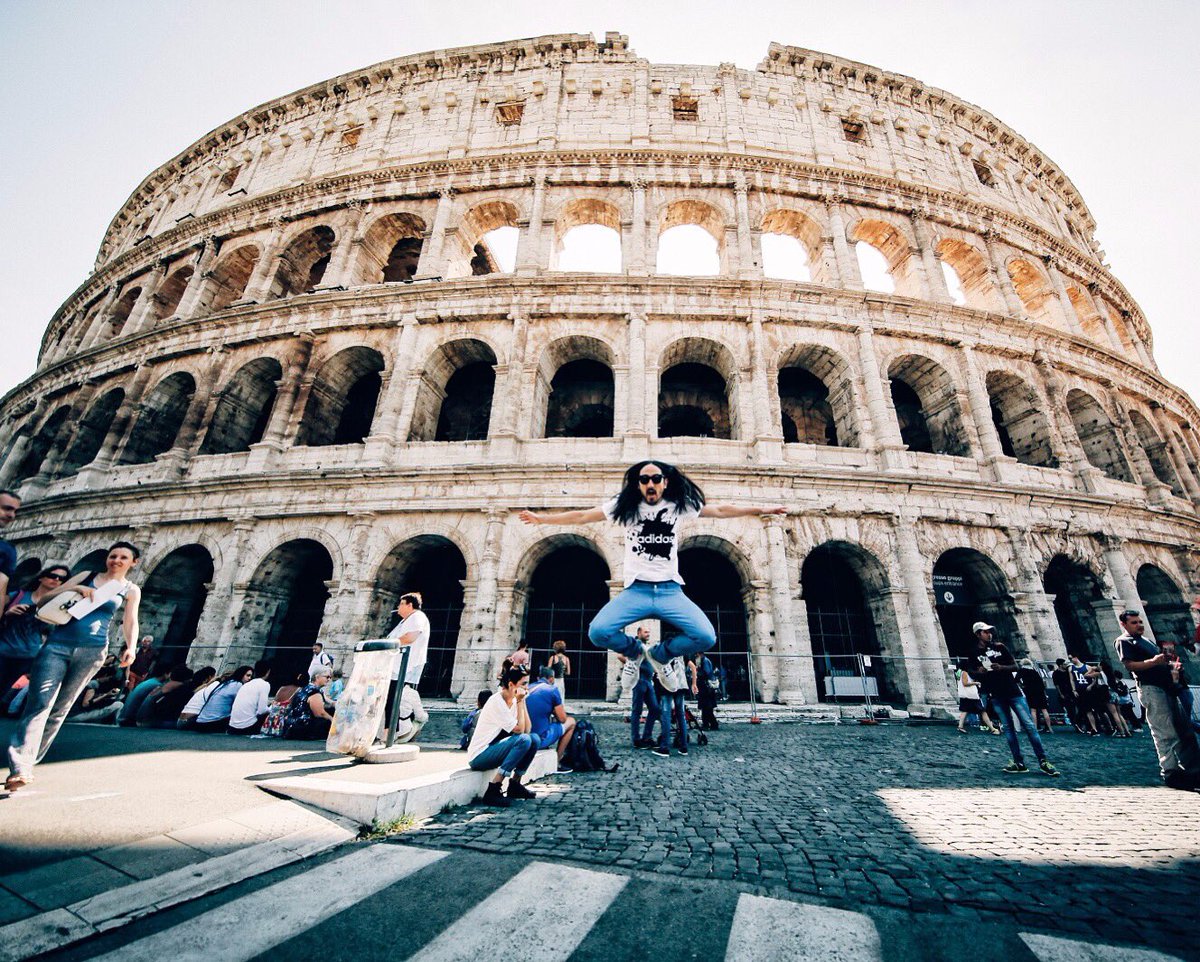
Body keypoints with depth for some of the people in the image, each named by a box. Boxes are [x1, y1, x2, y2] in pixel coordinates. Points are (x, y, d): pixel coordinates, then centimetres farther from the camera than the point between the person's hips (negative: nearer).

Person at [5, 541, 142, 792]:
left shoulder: (131, 590, 9)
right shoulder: (86, 577, 13)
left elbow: (130, 622, 5)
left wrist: (130, 647, -10)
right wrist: (75, 588, -6)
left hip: (92, 651, -1)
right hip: (57, 644, 1)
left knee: (60, 709, 4)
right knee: (39, 703, -10)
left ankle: (25, 763, 15)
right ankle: (20, 767, -13)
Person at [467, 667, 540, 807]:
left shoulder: (513, 701, 5)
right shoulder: (497, 702, -20)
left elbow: (527, 729, -4)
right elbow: (519, 729, -22)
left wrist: (522, 701, -7)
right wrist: (520, 702, -17)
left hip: (494, 749, 9)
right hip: (478, 756, -9)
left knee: (534, 740, -4)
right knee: (523, 740, -26)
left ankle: (514, 785, 8)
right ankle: (493, 790, -21)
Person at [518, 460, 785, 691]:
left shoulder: (680, 505, 6)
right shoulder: (625, 505, 3)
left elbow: (721, 510, 11)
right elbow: (582, 516, 6)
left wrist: (762, 509, 10)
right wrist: (542, 518, 4)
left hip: (670, 590, 1)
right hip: (635, 590, -1)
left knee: (706, 637, -18)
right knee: (598, 632, -22)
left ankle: (659, 655, 15)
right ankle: (635, 651, 15)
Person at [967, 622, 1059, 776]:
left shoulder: (1000, 646, 2)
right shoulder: (974, 653, 2)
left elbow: (1015, 666, 3)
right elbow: (972, 672, 10)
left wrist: (1001, 667, -16)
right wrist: (979, 672, -12)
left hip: (1013, 691, 0)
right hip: (996, 695, 0)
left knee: (1029, 725, -4)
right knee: (1008, 728, 3)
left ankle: (1043, 762, 2)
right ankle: (1019, 763, 6)